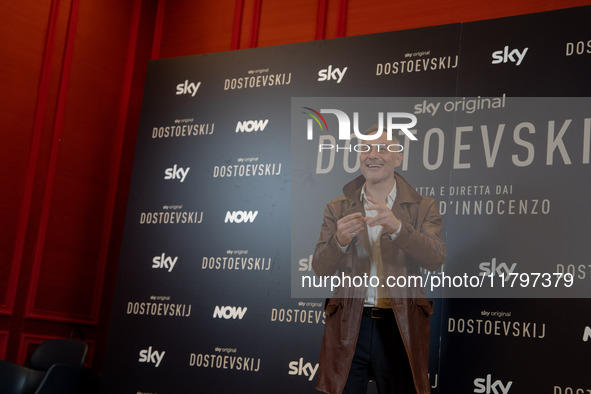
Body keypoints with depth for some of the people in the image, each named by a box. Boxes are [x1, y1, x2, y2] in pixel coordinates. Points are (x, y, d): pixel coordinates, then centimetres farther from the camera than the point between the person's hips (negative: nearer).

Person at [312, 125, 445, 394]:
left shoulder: (423, 207, 4)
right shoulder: (337, 209, 8)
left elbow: (436, 259, -13)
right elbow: (320, 270, 0)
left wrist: (397, 227, -29)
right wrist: (340, 241, -21)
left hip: (400, 327, -1)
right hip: (349, 325, 1)